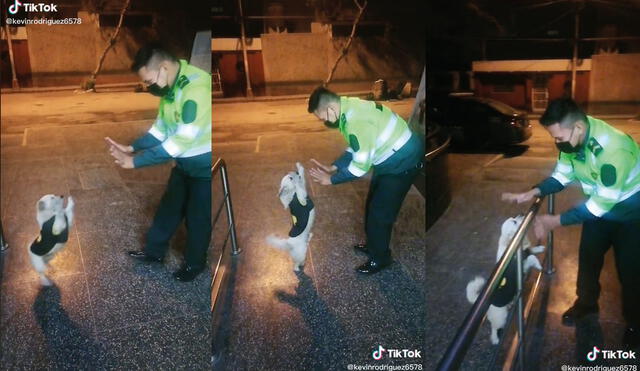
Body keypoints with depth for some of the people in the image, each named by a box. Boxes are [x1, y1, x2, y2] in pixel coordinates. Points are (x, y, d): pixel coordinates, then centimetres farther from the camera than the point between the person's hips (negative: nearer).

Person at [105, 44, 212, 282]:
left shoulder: (197, 87, -32)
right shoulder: (170, 87, -2)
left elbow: (182, 139, -34)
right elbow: (161, 128, 8)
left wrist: (135, 161, -29)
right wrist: (131, 148, -7)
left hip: (204, 166, -8)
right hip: (184, 163, 8)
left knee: (198, 217, 9)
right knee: (168, 208, 19)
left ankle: (195, 263, 31)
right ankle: (154, 251, 39)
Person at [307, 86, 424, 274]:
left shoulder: (357, 121, -32)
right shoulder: (348, 110, -1)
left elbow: (361, 164, -28)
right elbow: (355, 149, 10)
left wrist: (331, 179, -17)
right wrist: (333, 167, 0)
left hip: (403, 161, -10)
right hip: (390, 157, 10)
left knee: (380, 211, 0)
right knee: (373, 203, 20)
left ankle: (380, 258, 17)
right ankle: (373, 244, 38)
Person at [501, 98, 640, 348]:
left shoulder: (613, 149, -40)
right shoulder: (572, 138, -18)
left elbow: (602, 203, -34)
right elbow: (562, 175, -6)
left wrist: (556, 221, -33)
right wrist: (533, 193, -24)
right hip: (599, 206, 6)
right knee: (588, 257, 15)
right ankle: (586, 302, 40)